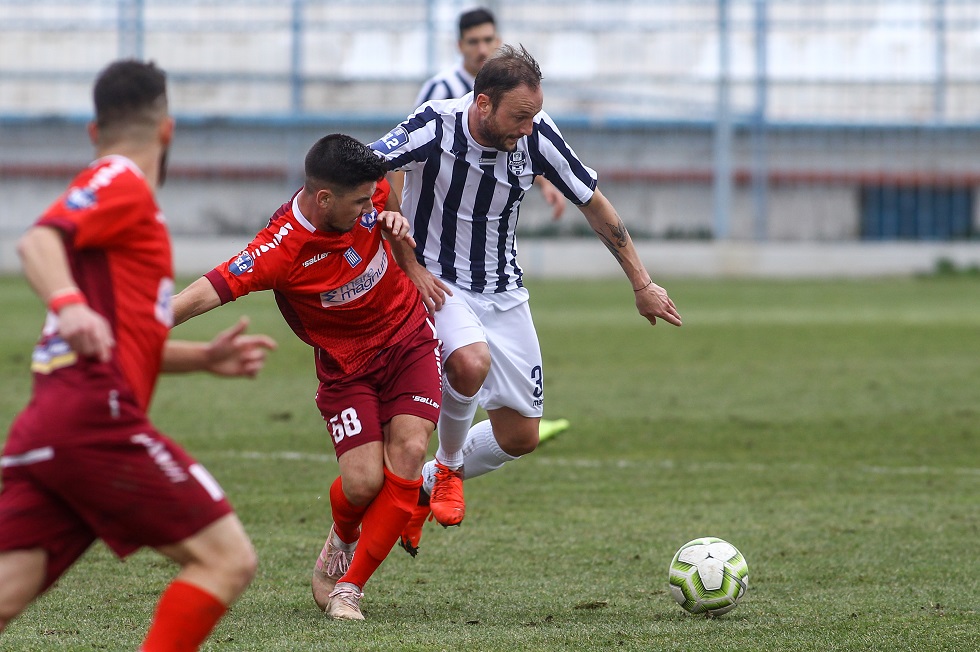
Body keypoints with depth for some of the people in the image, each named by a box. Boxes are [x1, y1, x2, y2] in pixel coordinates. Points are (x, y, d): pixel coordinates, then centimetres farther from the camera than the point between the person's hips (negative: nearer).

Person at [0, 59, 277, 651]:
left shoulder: (114, 187, 29)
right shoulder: (123, 183, 0)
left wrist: (204, 358, 26)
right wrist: (70, 303, -37)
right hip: (97, 418, -9)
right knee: (227, 559, -5)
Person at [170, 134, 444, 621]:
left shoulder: (367, 194, -15)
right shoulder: (281, 249, -31)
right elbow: (211, 290, -39)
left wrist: (395, 221, -10)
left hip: (409, 338, 3)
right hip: (346, 364, -3)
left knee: (408, 453, -15)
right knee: (363, 481, -16)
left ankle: (350, 586, -4)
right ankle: (342, 542, 25)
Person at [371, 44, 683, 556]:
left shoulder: (537, 137, -13)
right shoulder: (437, 126, -24)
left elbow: (594, 204, 0)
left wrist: (642, 285, 4)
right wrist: (409, 265, -24)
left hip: (504, 294, 5)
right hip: (437, 283, -5)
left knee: (520, 437, 4)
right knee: (471, 362, -36)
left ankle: (427, 486, 31)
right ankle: (449, 465, -5)